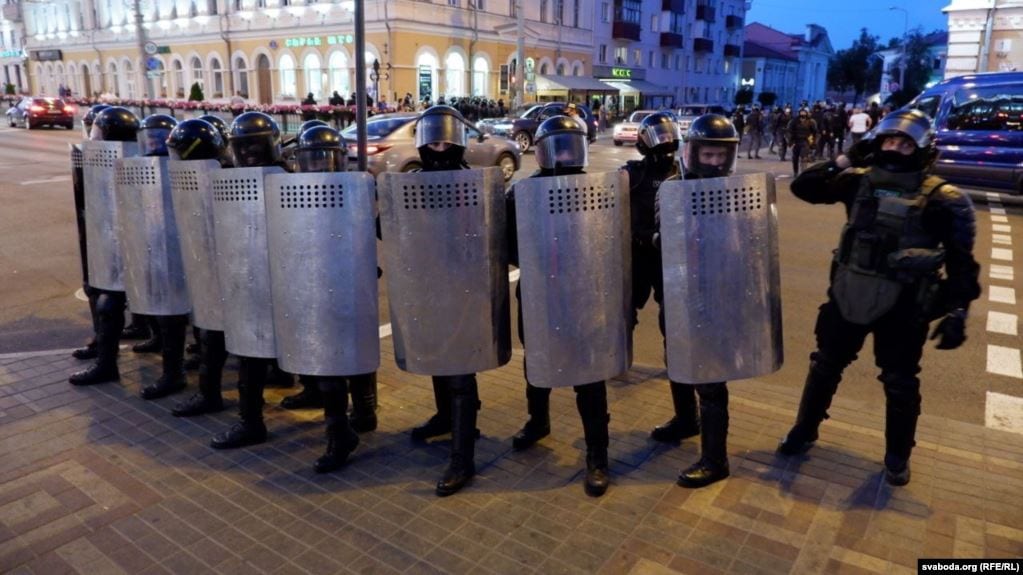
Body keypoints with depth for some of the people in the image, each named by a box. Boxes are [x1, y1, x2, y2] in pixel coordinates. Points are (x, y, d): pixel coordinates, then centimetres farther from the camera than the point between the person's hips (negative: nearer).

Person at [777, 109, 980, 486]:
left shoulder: (941, 199, -10)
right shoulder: (860, 181, 0)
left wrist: (958, 312, -14)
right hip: (848, 296, 3)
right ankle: (804, 431, 34)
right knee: (825, 367, 15)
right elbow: (803, 187, 1)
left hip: (902, 306, -3)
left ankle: (897, 456, 32)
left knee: (900, 383, 12)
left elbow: (961, 262, -8)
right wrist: (847, 160, -6)